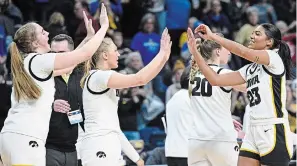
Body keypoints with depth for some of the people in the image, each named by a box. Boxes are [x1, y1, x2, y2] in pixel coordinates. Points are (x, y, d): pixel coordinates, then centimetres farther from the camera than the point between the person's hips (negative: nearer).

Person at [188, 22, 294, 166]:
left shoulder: (274, 59, -5)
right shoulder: (250, 69, 16)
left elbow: (243, 51, -21)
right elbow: (215, 80, 12)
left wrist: (212, 36, -15)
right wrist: (194, 51, 7)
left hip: (274, 132, -8)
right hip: (253, 131, 8)